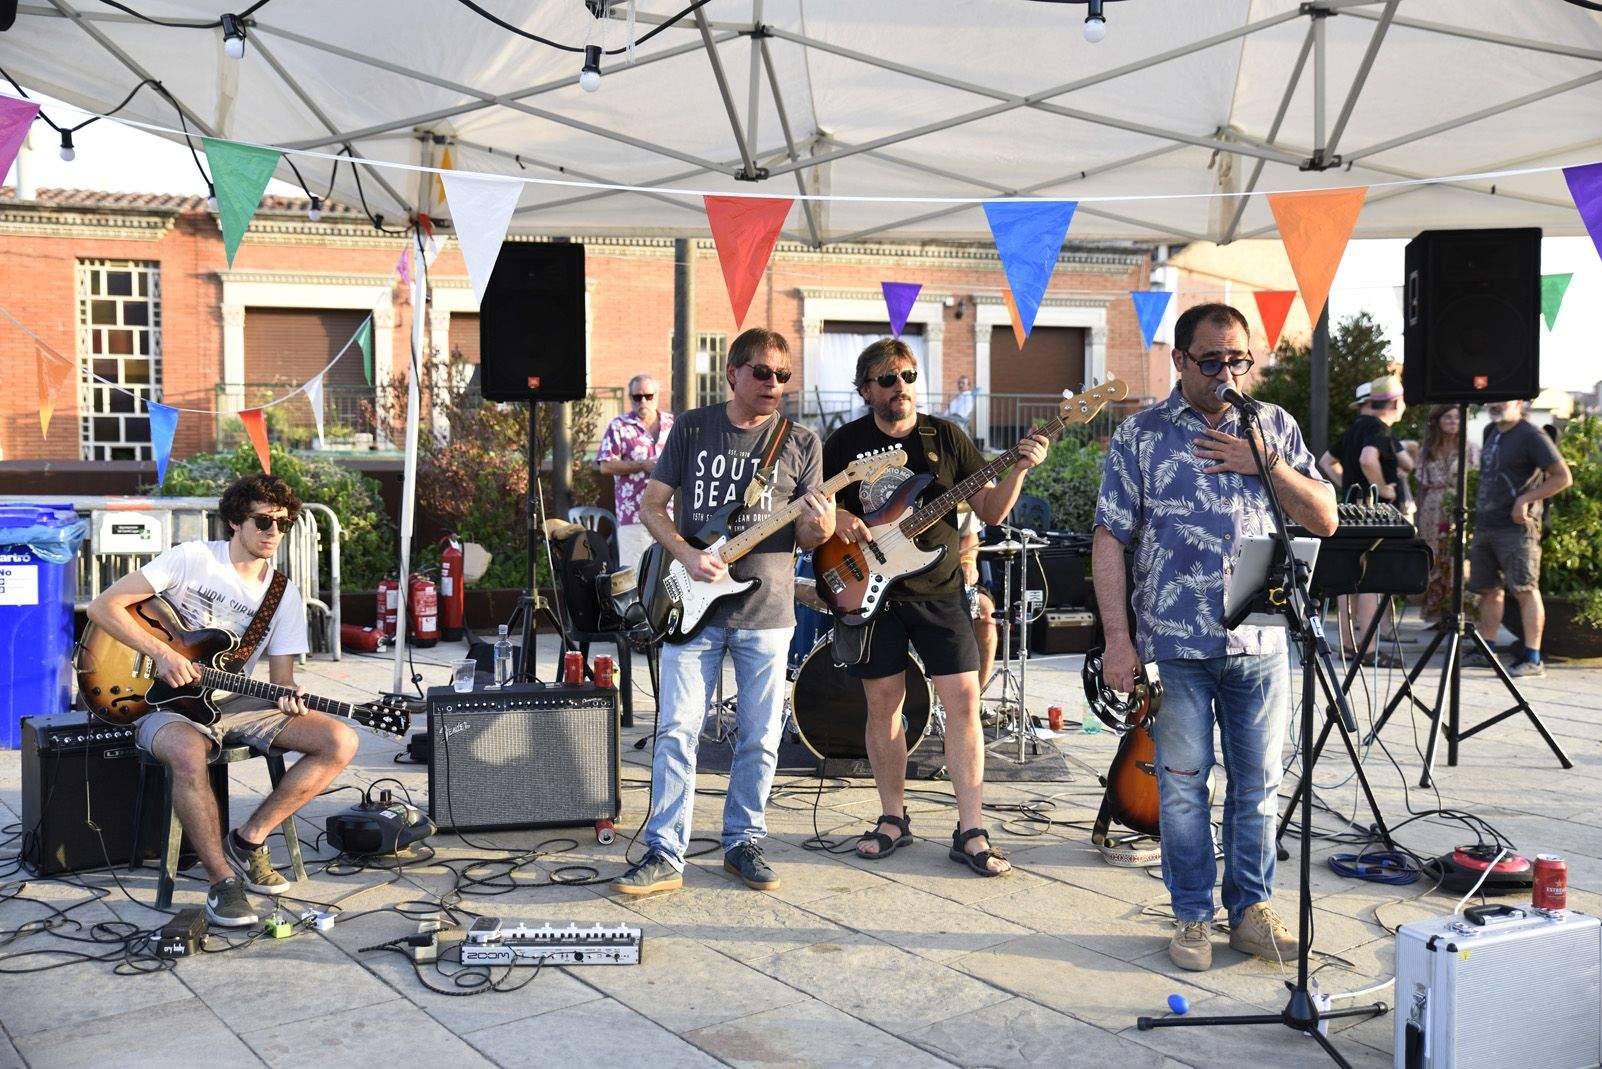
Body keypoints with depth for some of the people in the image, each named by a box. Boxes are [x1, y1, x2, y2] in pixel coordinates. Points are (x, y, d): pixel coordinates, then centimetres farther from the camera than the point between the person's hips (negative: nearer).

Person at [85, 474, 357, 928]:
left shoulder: (286, 596, 5)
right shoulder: (191, 559, -8)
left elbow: (281, 675, 5)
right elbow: (103, 606, -11)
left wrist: (289, 698, -19)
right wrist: (160, 652, -21)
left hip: (233, 703, 5)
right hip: (168, 703, -5)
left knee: (341, 740, -14)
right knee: (190, 756, -41)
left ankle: (248, 840, -5)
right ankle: (223, 881, -23)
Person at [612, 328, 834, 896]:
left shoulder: (801, 442, 4)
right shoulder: (692, 428, 4)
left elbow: (807, 536, 6)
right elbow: (651, 505, 5)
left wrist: (817, 529, -19)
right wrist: (688, 556, -11)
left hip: (766, 612, 1)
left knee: (759, 738, 7)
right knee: (677, 732, -2)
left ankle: (742, 842, 23)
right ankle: (665, 854, 7)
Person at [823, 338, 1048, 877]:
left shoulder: (946, 437, 3)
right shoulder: (845, 442, 3)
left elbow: (991, 510, 2)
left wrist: (1018, 469, -15)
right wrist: (836, 516, -11)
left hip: (938, 590, 0)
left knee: (964, 700, -6)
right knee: (883, 704, 5)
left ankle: (970, 832, 0)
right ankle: (894, 819, 21)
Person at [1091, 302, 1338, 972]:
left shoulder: (1274, 427, 9)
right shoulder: (1140, 435, 0)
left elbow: (1324, 520, 6)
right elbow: (1110, 541, -4)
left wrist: (1266, 464, -9)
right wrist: (1117, 639, -11)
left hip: (1261, 641, 3)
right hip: (1175, 642, -2)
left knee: (1257, 784, 10)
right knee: (1183, 784, 5)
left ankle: (1251, 909, 25)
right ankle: (1193, 917, 19)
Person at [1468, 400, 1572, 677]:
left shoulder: (1531, 436, -10)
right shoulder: (1491, 432, 16)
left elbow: (1563, 477, -14)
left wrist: (1525, 499, -18)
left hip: (1517, 527, -8)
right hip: (1485, 526, 8)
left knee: (1525, 590, -7)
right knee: (1488, 589, 12)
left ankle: (1532, 659, -6)